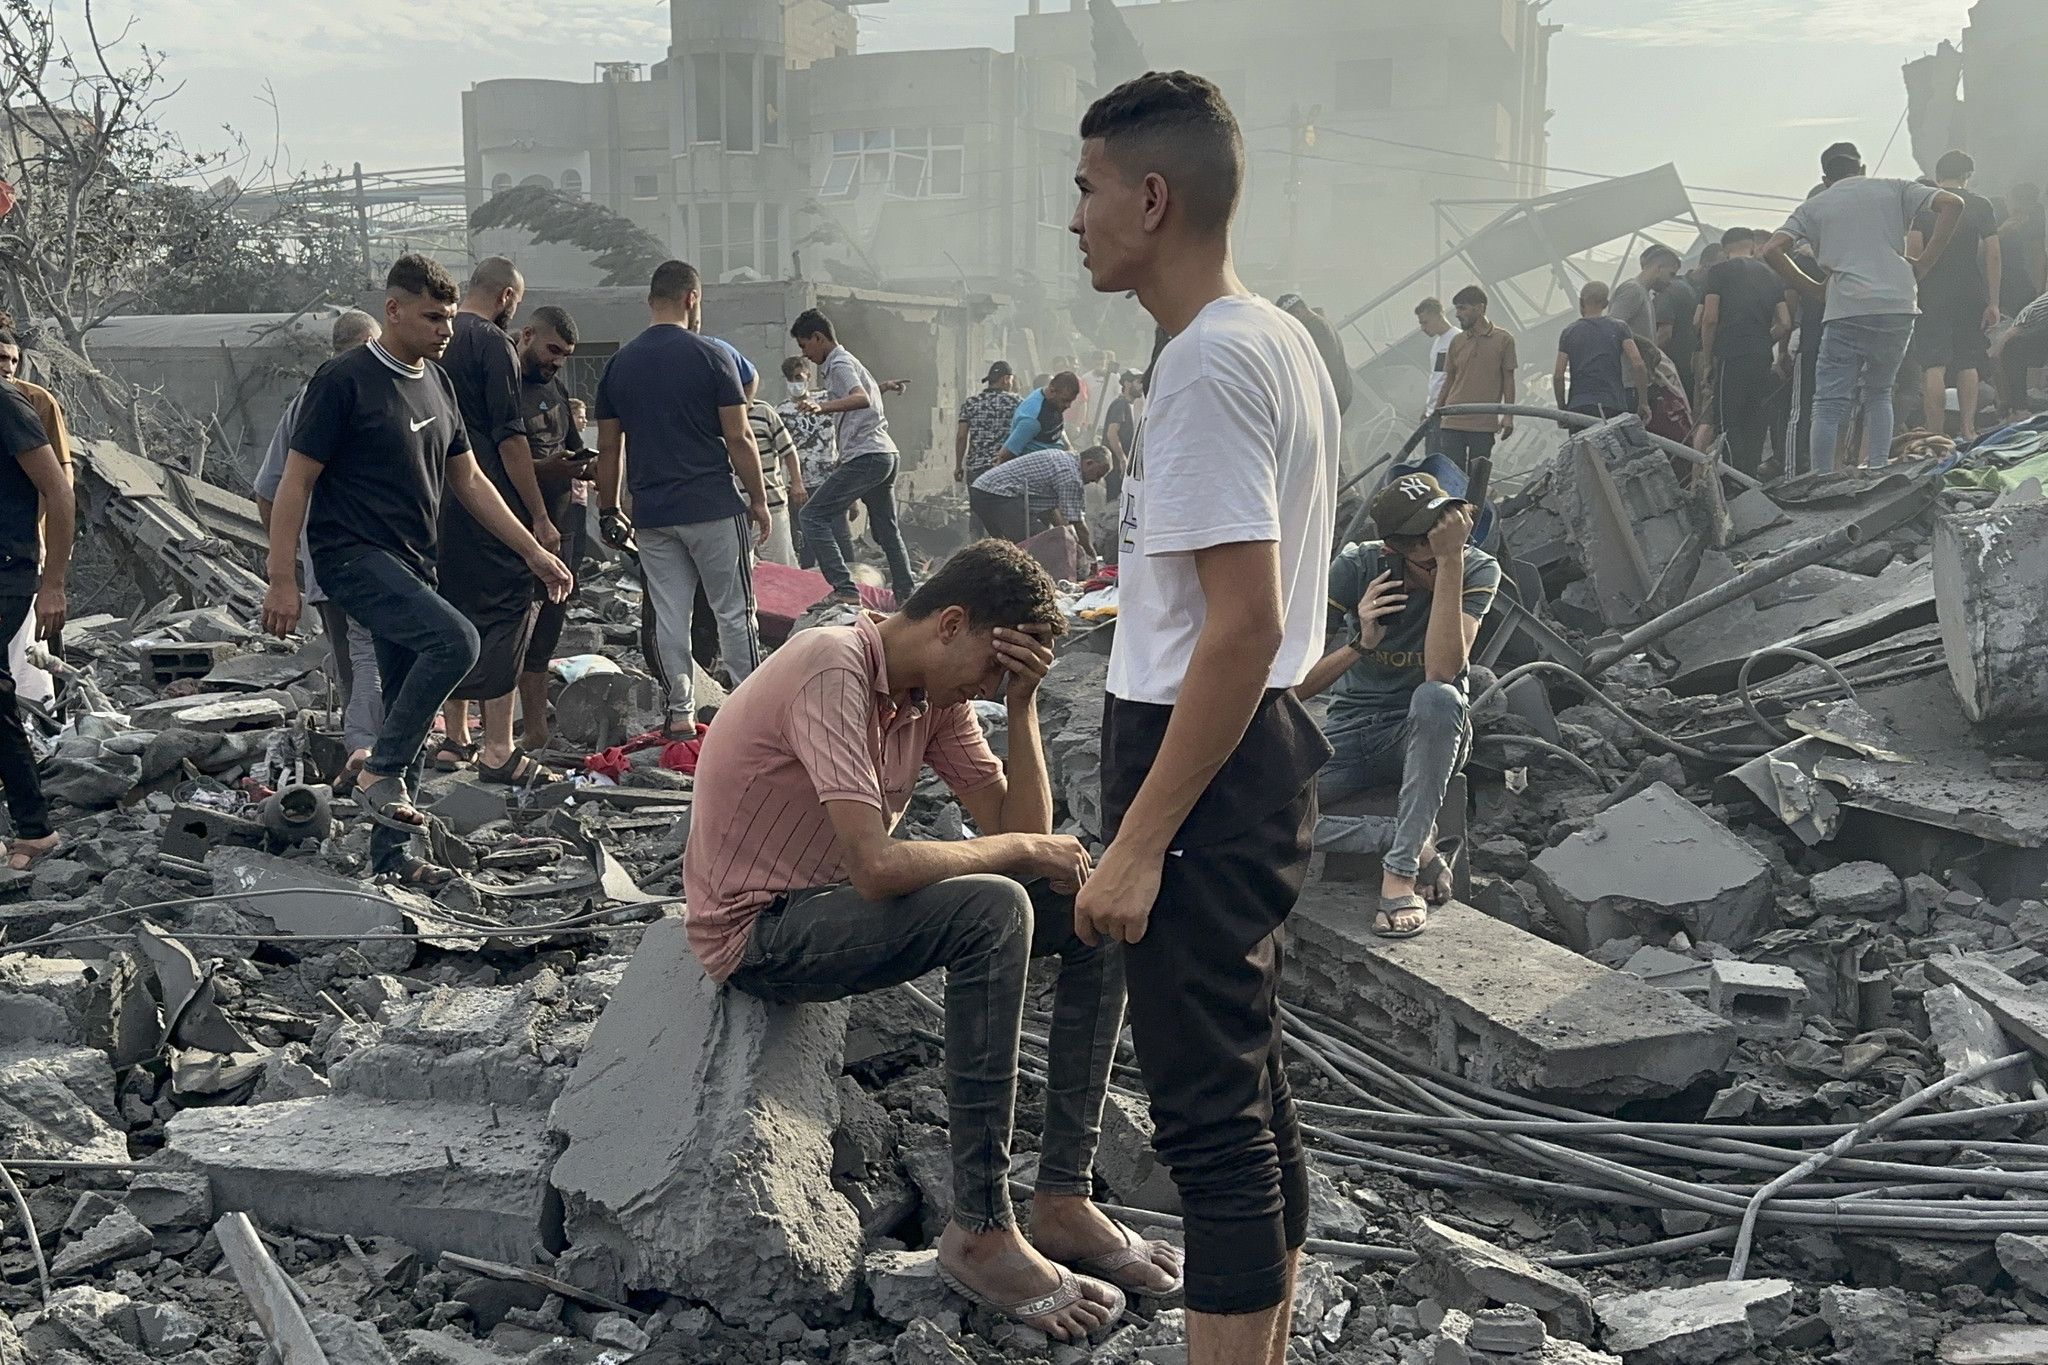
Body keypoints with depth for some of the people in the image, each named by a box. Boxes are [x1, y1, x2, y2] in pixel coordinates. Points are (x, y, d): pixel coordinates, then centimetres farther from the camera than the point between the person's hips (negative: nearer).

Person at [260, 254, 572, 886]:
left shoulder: (436, 383, 13)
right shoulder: (344, 381, -10)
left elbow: (468, 479, 20)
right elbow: (296, 481, -10)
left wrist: (533, 551, 15)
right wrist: (282, 580, -15)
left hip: (412, 565, 8)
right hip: (355, 556, -8)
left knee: (412, 714, 8)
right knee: (454, 638, -29)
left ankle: (390, 854, 17)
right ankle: (381, 772, -15)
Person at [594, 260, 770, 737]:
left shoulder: (620, 363, 6)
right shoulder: (711, 356, -6)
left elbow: (608, 448, 8)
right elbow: (739, 438, -8)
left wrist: (608, 511, 16)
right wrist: (759, 500, 1)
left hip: (653, 513, 4)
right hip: (715, 506, -4)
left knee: (670, 617, 7)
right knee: (734, 612, 3)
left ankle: (681, 712, 9)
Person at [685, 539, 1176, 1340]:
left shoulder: (936, 692, 3)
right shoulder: (834, 672, -24)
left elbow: (1022, 830, 0)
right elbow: (875, 865, -34)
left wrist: (1022, 705, -11)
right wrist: (1019, 849, -21)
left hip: (844, 906, 9)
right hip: (760, 929, -9)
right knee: (993, 911, -32)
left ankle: (1064, 1201, -3)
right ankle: (982, 1233, -25)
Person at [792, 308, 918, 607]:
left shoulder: (840, 364, -8)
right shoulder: (847, 362, 23)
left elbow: (862, 399, -29)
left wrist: (822, 406, -42)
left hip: (865, 456, -11)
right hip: (885, 453, 11)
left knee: (814, 515, -10)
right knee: (885, 528, 18)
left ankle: (845, 589, -18)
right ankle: (907, 592, 21)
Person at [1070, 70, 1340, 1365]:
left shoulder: (1208, 367, -19)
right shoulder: (1284, 341, 13)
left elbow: (1245, 626, -25)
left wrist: (1138, 843, -23)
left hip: (1206, 768, -10)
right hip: (1266, 748, 10)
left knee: (1210, 1111, -4)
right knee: (1254, 1087, 18)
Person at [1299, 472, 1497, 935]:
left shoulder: (1477, 570, -15)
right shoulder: (1356, 568, -14)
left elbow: (1441, 671, -32)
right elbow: (1295, 687, -13)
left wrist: (1451, 560, -33)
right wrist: (1359, 644, -31)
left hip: (1427, 736, -1)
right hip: (1349, 731, 1)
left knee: (1436, 698, -40)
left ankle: (1400, 868, -30)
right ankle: (1414, 841, -15)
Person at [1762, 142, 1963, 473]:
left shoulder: (1813, 207, 15)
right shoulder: (1894, 190, 18)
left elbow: (1772, 251, 2)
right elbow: (1952, 204, 6)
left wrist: (1813, 289, 10)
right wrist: (1923, 265, 8)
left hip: (1847, 311, -2)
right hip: (1899, 308, 2)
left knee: (1830, 401, -1)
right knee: (1879, 392, 18)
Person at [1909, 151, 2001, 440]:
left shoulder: (1923, 204, 0)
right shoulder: (1981, 206, 4)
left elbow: (1913, 251, -9)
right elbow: (1993, 255, -1)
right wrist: (1993, 303, 1)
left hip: (1933, 297, -2)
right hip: (1971, 296, 2)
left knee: (1934, 366, -6)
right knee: (1968, 364, 13)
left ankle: (1935, 437, -10)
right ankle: (1968, 428, 7)